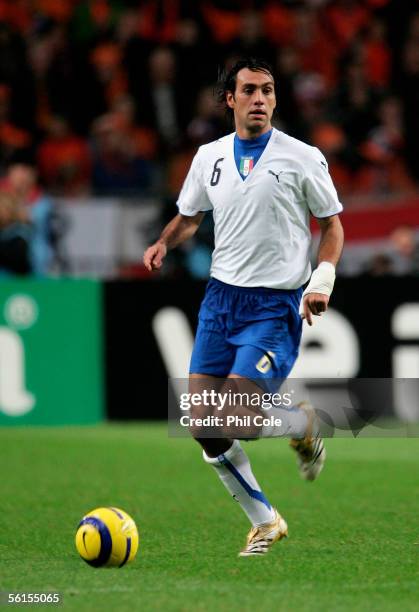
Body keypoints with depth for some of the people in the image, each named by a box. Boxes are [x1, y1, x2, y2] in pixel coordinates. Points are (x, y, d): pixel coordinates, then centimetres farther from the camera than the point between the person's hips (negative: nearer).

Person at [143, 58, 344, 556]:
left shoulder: (302, 158, -4)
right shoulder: (209, 157, 7)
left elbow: (331, 224, 4)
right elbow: (189, 215, 21)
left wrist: (321, 283, -11)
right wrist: (164, 243, 0)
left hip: (276, 305, -5)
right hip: (221, 297, 5)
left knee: (235, 421, -18)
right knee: (204, 429, -2)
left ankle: (303, 423, 16)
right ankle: (265, 522, 16)